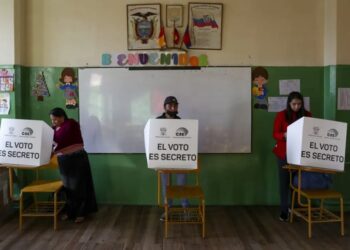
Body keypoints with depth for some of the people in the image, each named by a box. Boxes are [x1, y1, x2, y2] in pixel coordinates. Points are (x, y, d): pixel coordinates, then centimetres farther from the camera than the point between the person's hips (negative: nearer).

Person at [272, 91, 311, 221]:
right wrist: (285, 135, -23)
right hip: (284, 152, -2)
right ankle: (284, 210, 9)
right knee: (284, 181, 1)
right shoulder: (281, 115, -2)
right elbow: (275, 134, -4)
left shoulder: (307, 115, 4)